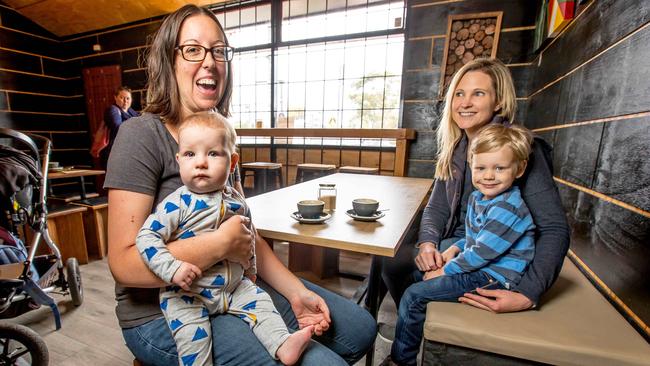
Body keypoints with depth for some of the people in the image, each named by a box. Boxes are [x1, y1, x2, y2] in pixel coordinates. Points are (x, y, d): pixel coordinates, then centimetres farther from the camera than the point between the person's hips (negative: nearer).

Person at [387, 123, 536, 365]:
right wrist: (454, 249, 1)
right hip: (477, 266, 10)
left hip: (493, 278, -10)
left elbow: (483, 252, -24)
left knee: (414, 296, -13)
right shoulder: (478, 196, 5)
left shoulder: (507, 208, -25)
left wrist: (446, 270, -13)